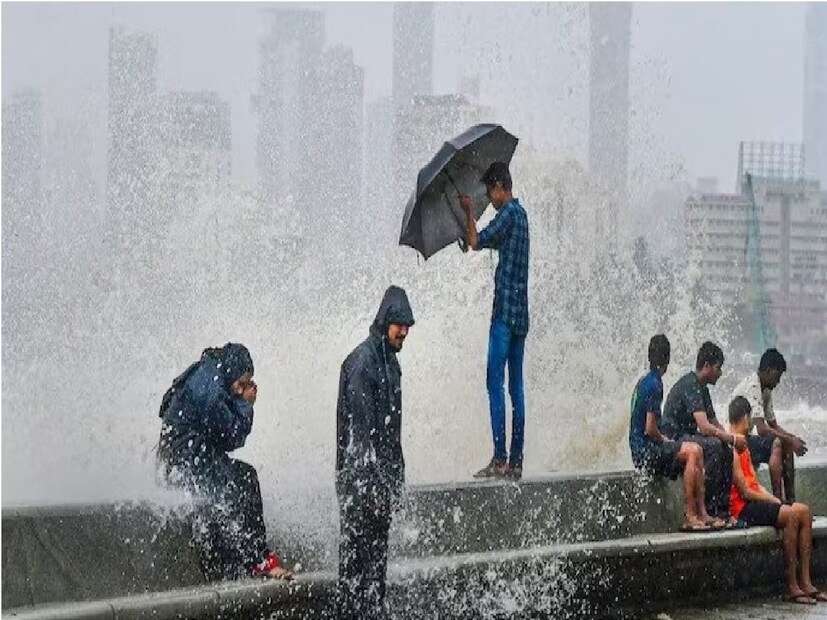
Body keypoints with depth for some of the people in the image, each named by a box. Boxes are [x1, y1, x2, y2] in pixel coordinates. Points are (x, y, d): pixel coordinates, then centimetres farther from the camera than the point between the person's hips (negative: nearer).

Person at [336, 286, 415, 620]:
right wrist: (371, 483, -21)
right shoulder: (362, 361, -15)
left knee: (377, 551, 13)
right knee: (358, 552, -4)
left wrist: (396, 478, 16)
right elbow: (360, 428, -19)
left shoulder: (390, 360, 13)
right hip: (361, 478, -9)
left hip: (383, 473, 9)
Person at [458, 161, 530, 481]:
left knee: (496, 382, -9)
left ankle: (499, 458, -13)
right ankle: (516, 461, 7)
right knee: (516, 385, 7)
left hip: (505, 310, -9)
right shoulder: (521, 213, 18)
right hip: (520, 313, 9)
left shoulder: (508, 213, -10)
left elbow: (477, 242, -12)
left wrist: (469, 212, 2)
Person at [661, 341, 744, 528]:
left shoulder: (702, 388, 16)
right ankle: (703, 509, -25)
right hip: (672, 441, -10)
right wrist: (733, 439, -17)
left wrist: (731, 439, 1)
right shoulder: (690, 385, -17)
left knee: (726, 451, -2)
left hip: (687, 439, 10)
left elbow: (715, 424, 20)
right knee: (714, 446, -28)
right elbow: (705, 427, -25)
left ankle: (721, 510, -5)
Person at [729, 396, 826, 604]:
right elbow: (745, 492, -15)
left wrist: (772, 498, 1)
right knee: (790, 514, -27)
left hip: (756, 501, 10)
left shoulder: (743, 446, 21)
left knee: (804, 511, -7)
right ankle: (792, 586, -25)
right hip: (743, 508, -10)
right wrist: (773, 500, -5)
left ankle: (805, 582, -12)